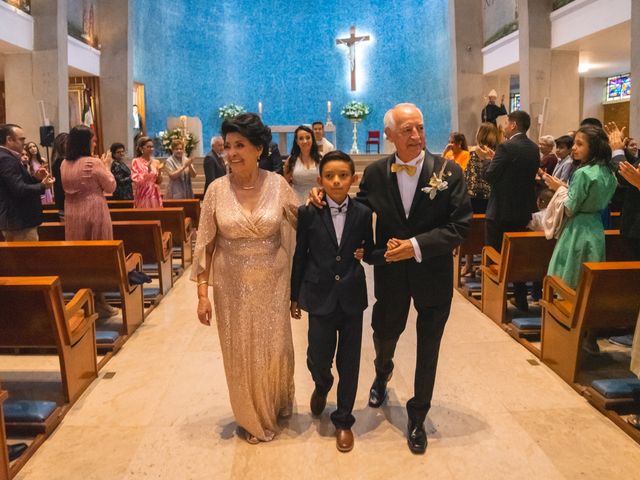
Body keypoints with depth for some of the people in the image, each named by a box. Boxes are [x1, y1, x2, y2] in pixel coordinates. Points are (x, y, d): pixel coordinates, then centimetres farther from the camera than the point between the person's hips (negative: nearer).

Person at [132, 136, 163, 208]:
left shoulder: (156, 162, 9)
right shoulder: (136, 161, -3)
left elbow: (159, 182, 11)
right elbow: (137, 181, -11)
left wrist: (159, 172, -8)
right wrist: (148, 170, -20)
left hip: (155, 196, 4)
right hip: (143, 196, -4)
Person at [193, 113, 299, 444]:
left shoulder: (278, 184, -7)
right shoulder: (217, 189, -7)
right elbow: (205, 243, -3)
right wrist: (203, 292, -4)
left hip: (272, 282, 0)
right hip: (232, 285, 0)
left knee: (275, 349, 11)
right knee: (240, 352, 11)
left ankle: (276, 407, 43)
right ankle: (252, 418, 37)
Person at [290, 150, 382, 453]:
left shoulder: (362, 214, -2)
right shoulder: (308, 213, -5)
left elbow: (369, 253, 5)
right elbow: (300, 256, 1)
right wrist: (294, 295, 6)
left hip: (351, 297, 1)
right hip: (320, 297, -1)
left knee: (349, 362, 9)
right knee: (318, 359, 4)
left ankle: (343, 419, 29)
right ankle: (322, 386, 42)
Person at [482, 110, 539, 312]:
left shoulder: (506, 147, -17)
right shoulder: (534, 148, 6)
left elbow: (489, 176, -16)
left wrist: (488, 159, 4)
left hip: (501, 210, -7)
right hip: (523, 210, 7)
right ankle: (520, 300, 22)